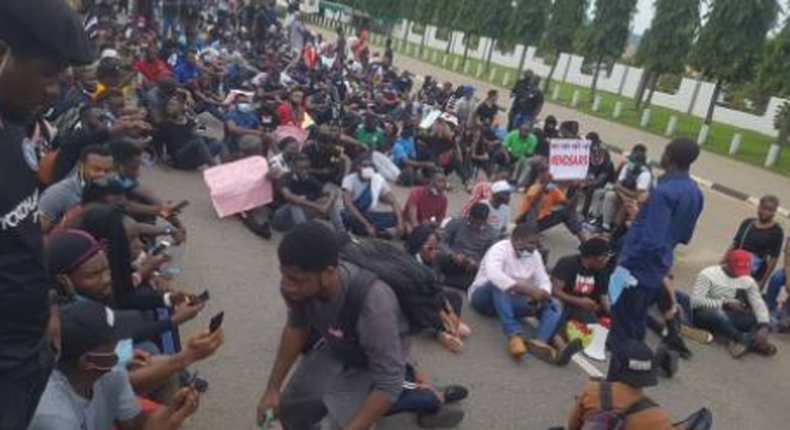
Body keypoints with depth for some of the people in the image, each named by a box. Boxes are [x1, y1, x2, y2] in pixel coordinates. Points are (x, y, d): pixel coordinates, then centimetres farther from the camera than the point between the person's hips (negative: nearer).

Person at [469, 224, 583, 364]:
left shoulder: (534, 255, 3)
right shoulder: (500, 249, -18)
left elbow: (544, 282, 1)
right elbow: (493, 275, -38)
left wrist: (541, 294, -25)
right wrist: (529, 290, -42)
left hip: (512, 302, 6)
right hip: (485, 297, -6)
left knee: (555, 305, -13)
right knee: (498, 285, -39)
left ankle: (540, 342, -42)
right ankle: (514, 336, -50)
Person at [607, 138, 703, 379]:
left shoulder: (664, 192, -24)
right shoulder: (695, 193, 4)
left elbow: (651, 240, -29)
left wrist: (625, 260, -17)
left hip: (638, 268, -9)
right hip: (658, 269, 9)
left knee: (622, 330, 3)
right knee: (637, 326, 22)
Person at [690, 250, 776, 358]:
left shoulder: (748, 280, -1)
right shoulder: (708, 274, -15)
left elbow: (759, 305, -10)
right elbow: (695, 301, -23)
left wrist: (764, 328, -28)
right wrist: (726, 303, -25)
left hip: (727, 316, 5)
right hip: (704, 314, -5)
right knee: (716, 312, -39)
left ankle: (741, 342, -36)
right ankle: (750, 343, -36)